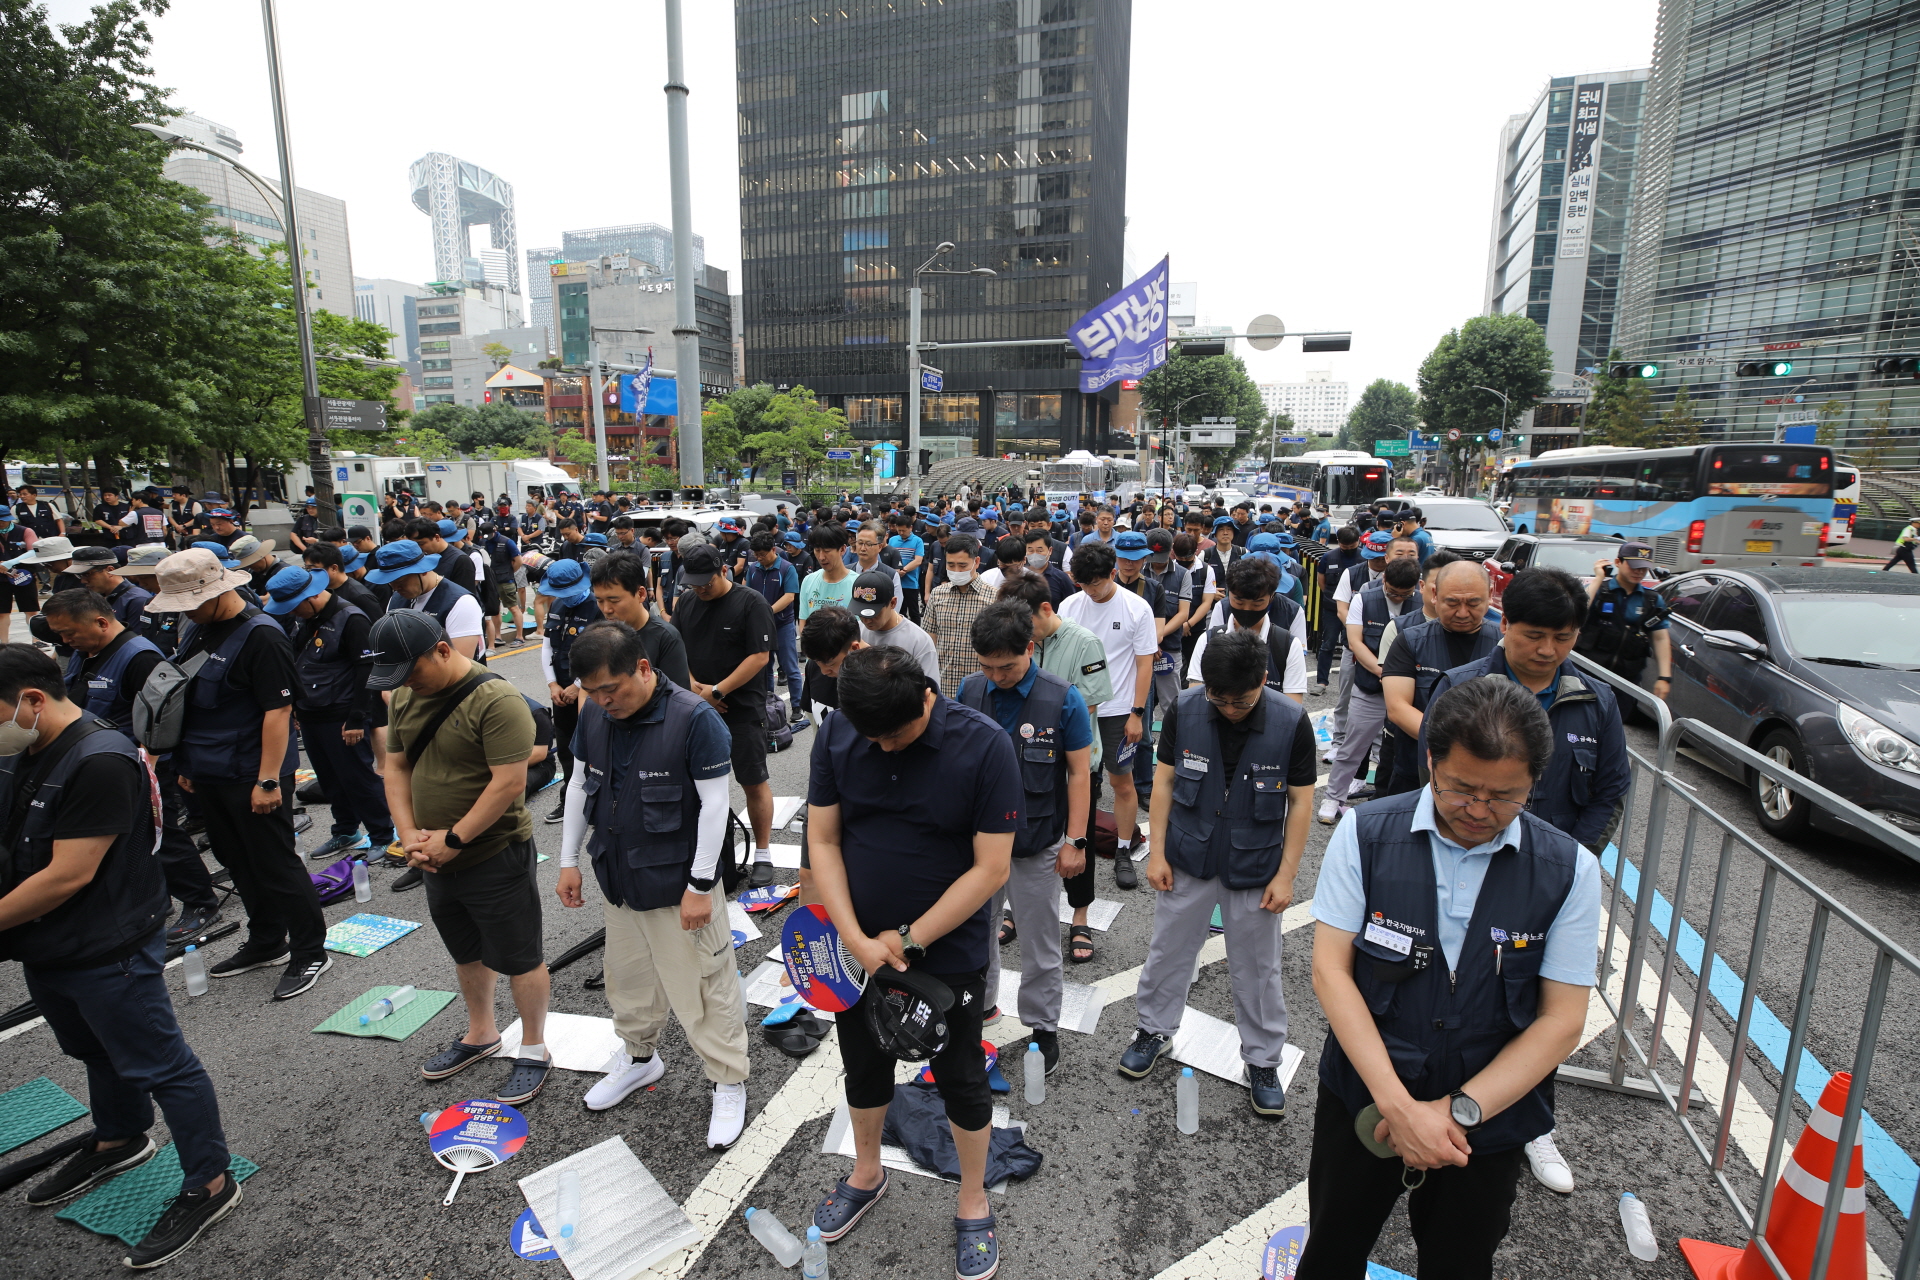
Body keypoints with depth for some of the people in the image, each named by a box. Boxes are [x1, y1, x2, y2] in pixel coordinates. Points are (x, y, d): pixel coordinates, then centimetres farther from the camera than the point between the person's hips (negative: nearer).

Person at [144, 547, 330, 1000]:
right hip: (209, 775, 9)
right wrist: (187, 763, 17)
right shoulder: (195, 630, 9)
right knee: (238, 862, 18)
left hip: (251, 775, -9)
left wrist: (268, 780, -24)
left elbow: (278, 709, -22)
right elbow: (187, 699, 19)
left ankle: (310, 953, 11)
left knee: (275, 865, -1)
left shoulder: (260, 635, -18)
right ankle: (266, 943, 33)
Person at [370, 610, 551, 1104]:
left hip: (495, 856, -8)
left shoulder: (496, 700, -23)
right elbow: (396, 767, 9)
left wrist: (453, 839, -19)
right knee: (468, 953, 25)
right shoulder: (406, 697, 4)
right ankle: (481, 1035, 44)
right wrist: (409, 833, -4)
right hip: (437, 858, 8)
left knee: (518, 959, 6)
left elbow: (509, 784, -26)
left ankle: (534, 1049, 24)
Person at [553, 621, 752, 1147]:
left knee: (702, 990, 3)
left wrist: (700, 886, -16)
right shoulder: (594, 714, -2)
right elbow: (579, 786, 11)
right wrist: (569, 861, 12)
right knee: (627, 978, 22)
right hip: (617, 878, 6)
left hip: (677, 884, -6)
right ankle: (640, 1056, 47)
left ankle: (729, 1084, 22)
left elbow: (714, 803, -18)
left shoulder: (694, 719, -22)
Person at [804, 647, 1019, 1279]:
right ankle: (866, 1174, 50)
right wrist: (857, 940, -15)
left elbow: (991, 867, -19)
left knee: (961, 1079, 15)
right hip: (856, 943, 4)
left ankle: (974, 1203, 40)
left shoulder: (984, 745, -22)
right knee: (863, 1062, 23)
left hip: (949, 954, -3)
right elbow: (822, 839, -7)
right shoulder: (837, 733, -11)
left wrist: (909, 940, -16)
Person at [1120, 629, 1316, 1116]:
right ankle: (1155, 1029, 38)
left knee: (1257, 969, 13)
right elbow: (1164, 781, -4)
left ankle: (1263, 1060, 33)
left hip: (1254, 866, -1)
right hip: (1188, 858, 2)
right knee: (1168, 951, 16)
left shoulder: (1292, 723, -17)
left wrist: (1286, 875, -7)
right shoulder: (1184, 710, -14)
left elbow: (1300, 802, -7)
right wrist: (1157, 852, -3)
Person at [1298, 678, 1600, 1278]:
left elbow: (1562, 1020, -9)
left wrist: (1459, 1111, -17)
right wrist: (1398, 1104, -20)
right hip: (1362, 1103, 0)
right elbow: (1331, 970, -13)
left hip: (1489, 1122, 1)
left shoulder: (1570, 870, -10)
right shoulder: (1364, 834, -13)